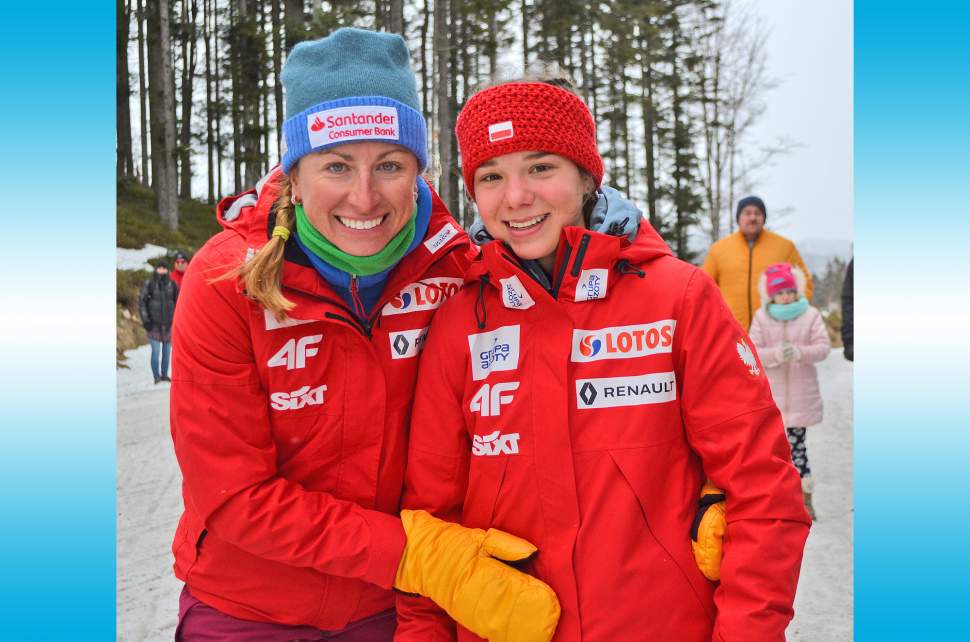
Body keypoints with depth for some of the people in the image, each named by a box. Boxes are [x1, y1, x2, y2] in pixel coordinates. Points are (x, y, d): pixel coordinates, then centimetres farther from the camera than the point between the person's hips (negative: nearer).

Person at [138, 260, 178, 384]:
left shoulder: (172, 285, 2)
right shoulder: (149, 284, -4)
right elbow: (141, 301, -2)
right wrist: (145, 320, -8)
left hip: (168, 324, 2)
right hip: (154, 324, -2)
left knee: (167, 351, 7)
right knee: (156, 351, -6)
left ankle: (164, 375, 19)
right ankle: (156, 377, 4)